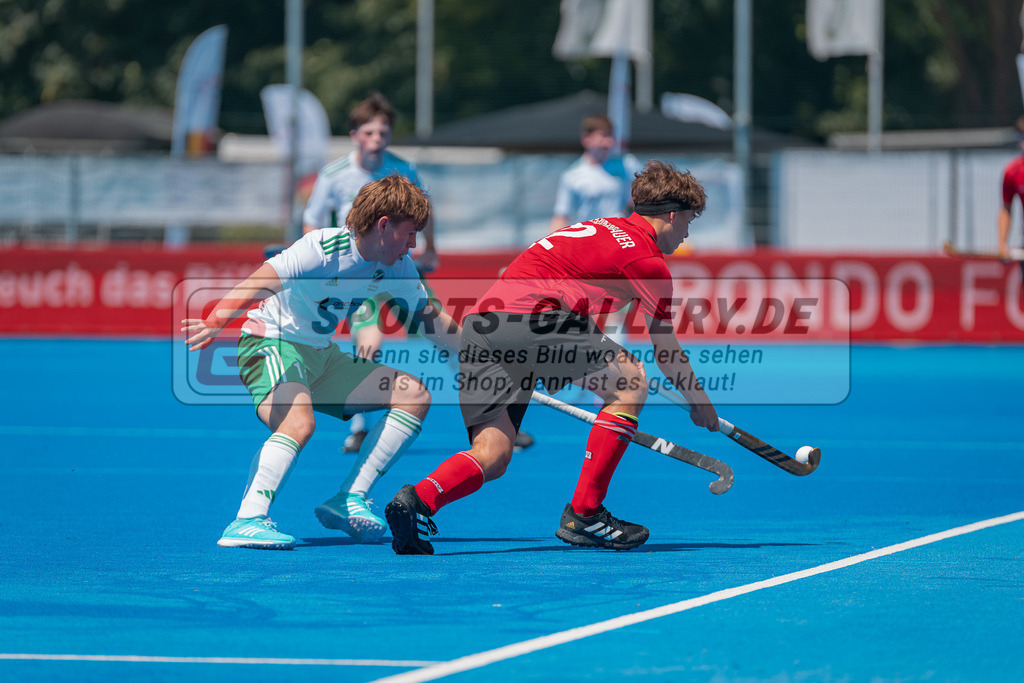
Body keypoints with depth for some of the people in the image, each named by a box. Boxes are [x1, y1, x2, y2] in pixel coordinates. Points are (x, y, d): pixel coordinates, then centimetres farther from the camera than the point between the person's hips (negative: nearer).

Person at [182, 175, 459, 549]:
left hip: (321, 355, 8)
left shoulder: (399, 268, 0)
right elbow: (259, 284, -37)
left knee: (415, 395, 1)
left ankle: (348, 500, -1)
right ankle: (247, 522, -41)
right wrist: (215, 323, -53)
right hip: (272, 344, -8)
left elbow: (431, 318, 16)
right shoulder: (323, 248, -24)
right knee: (299, 422, -37)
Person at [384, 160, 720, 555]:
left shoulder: (604, 228, 28)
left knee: (491, 457, 7)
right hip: (530, 316, -8)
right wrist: (699, 402, 27)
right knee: (630, 382, 0)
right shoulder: (648, 260, 4)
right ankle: (584, 515, 0)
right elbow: (667, 354, 11)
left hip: (479, 320, 8)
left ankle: (419, 498, -19)